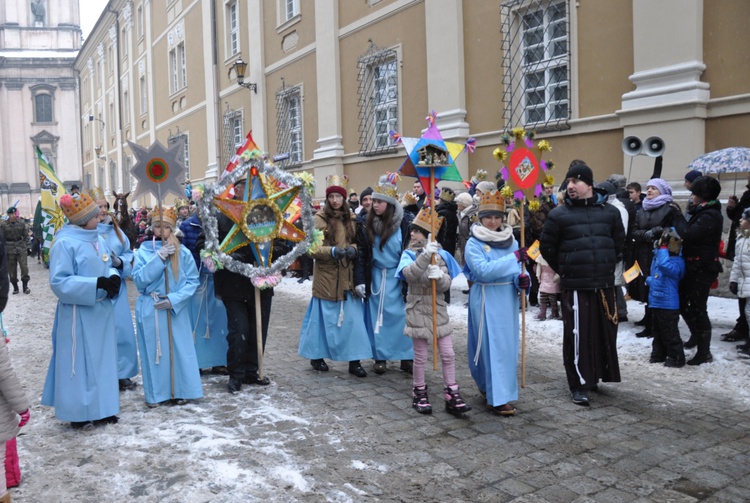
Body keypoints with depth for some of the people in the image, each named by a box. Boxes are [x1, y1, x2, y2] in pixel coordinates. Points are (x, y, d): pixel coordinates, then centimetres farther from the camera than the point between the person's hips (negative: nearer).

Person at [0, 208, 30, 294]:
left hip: (21, 248, 0)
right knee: (12, 269, 6)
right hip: (10, 250, 0)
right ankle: (15, 287, 19)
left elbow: (26, 235, 6)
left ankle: (25, 286, 8)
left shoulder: (22, 223, 0)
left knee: (24, 267, -6)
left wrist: (27, 247, 1)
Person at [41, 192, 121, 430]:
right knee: (80, 361, 2)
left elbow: (108, 267, 16)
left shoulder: (98, 240, 8)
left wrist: (113, 278, -8)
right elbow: (59, 282, -18)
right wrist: (96, 284, -25)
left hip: (101, 310, 8)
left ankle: (100, 407, 25)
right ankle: (79, 412, 15)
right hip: (79, 314, -7)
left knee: (102, 359, 13)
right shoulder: (65, 243, -15)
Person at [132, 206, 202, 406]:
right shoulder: (143, 251, -1)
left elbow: (192, 281, -2)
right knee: (153, 349, 6)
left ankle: (180, 391, 18)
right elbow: (139, 279, -11)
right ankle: (155, 394, 18)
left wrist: (174, 299, -14)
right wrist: (158, 258, -19)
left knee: (178, 348, 4)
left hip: (176, 308, 0)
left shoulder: (183, 252, -2)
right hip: (150, 309, 0)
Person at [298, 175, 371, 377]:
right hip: (326, 275, -4)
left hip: (347, 275, 4)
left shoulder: (351, 217, 10)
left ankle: (354, 360, 7)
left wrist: (353, 249, -5)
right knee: (324, 316, 5)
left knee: (352, 317, 1)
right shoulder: (319, 218, -4)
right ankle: (317, 356, 22)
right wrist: (331, 251, -23)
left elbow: (357, 241, 17)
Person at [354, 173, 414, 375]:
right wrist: (359, 281, -5)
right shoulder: (367, 225, 0)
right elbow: (361, 254, 2)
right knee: (378, 317, 7)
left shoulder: (406, 222, -10)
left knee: (404, 315, 3)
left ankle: (407, 357, 14)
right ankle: (380, 357, 18)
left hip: (400, 277, -2)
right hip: (377, 277, 3)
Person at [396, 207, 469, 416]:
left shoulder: (441, 255, 0)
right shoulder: (408, 254, -4)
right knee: (420, 355, 8)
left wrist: (439, 276, -28)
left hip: (438, 308, 2)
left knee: (448, 354, 2)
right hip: (417, 309, -2)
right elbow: (410, 274, -26)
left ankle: (452, 395, 12)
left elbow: (446, 285, -6)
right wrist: (425, 255, -37)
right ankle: (419, 393, 24)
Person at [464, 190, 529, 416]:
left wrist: (523, 280, -13)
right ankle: (497, 398, 2)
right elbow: (483, 270, -22)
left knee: (508, 346, 12)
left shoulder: (511, 241, 7)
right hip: (486, 300, -5)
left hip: (508, 299, 6)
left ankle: (490, 387, 31)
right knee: (492, 347, -4)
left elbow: (518, 270, 10)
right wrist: (513, 258, -24)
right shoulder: (474, 244, -8)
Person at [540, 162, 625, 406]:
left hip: (604, 284, 4)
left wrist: (608, 265, 15)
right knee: (578, 335, -5)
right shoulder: (559, 215, -1)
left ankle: (595, 375, 29)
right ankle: (579, 384, 4)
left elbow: (619, 242, 19)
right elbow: (547, 247, 6)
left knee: (604, 332, 11)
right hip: (575, 286, -3)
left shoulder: (609, 212, 7)